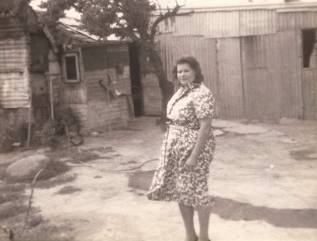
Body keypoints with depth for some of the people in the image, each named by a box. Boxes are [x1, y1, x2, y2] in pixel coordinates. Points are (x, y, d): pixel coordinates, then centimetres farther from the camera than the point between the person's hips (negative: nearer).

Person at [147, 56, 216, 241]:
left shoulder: (201, 94, -18)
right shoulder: (182, 91, 11)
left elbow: (205, 127, -22)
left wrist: (194, 156, -23)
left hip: (193, 149, -9)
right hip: (176, 149, 9)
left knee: (196, 191, 3)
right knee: (181, 190, 14)